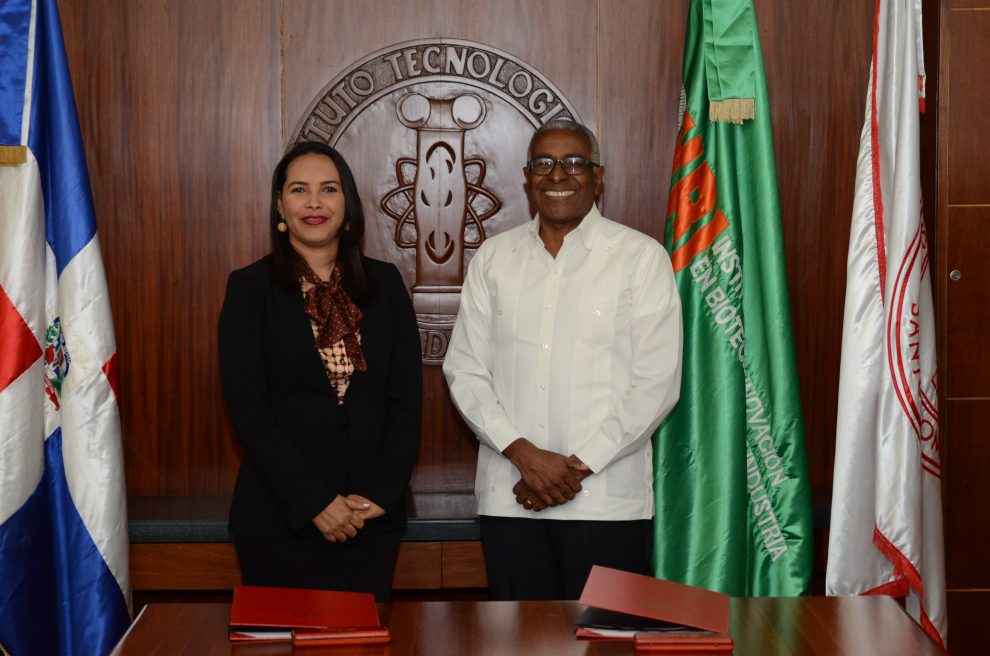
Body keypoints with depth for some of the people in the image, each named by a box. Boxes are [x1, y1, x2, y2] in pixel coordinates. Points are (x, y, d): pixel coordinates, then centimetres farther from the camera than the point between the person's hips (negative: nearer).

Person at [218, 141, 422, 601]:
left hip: (374, 518, 3)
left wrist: (382, 492, -7)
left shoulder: (384, 283, 8)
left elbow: (407, 396, 5)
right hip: (280, 522, -2)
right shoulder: (250, 288, 0)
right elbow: (247, 407, -7)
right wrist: (314, 502, -13)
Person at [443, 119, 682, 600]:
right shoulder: (493, 259, 10)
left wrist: (578, 466, -10)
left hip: (607, 498, -3)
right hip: (509, 498, 3)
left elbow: (656, 383, -5)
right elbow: (464, 370, 5)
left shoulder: (641, 258, 0)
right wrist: (523, 453, -9)